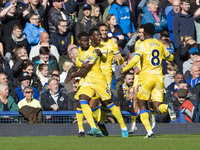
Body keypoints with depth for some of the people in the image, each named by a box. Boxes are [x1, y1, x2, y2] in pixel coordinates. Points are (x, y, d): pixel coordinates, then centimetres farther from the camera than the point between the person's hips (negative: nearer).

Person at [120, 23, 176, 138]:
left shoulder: (143, 45, -5)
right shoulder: (160, 45, 11)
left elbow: (135, 59, -18)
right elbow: (170, 58, 24)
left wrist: (124, 69, -6)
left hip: (146, 77, -4)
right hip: (159, 77, 4)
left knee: (142, 105, 9)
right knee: (157, 107, 3)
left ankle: (149, 132, -5)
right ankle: (167, 107, -33)